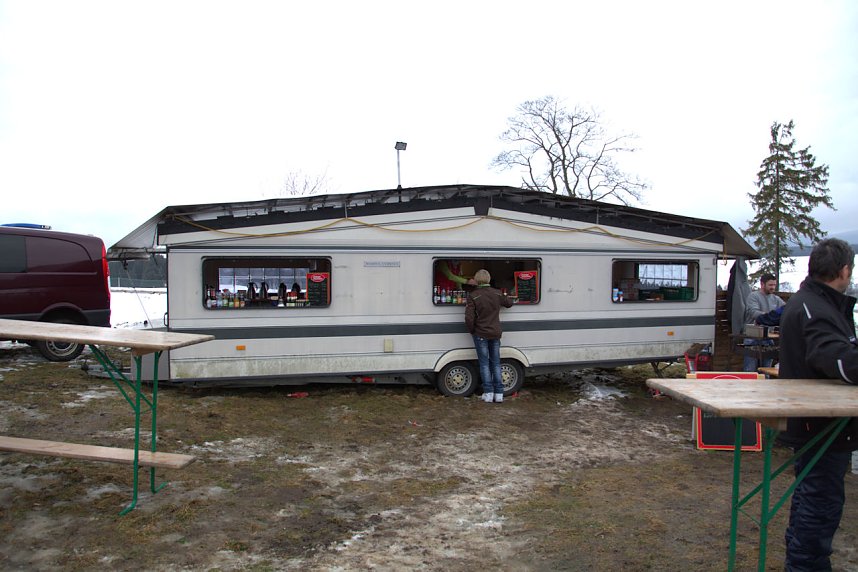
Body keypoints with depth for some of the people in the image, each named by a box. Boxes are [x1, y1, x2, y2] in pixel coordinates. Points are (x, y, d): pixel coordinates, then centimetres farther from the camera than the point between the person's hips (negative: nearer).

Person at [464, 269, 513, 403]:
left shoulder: (473, 296, -14)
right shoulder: (497, 293, 0)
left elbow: (469, 318, -18)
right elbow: (509, 303, 19)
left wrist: (472, 331, 0)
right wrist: (505, 296, 40)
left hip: (481, 334, -4)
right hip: (496, 333, 4)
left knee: (484, 363, 6)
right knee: (496, 363, 12)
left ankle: (488, 393, 5)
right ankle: (499, 394, 12)